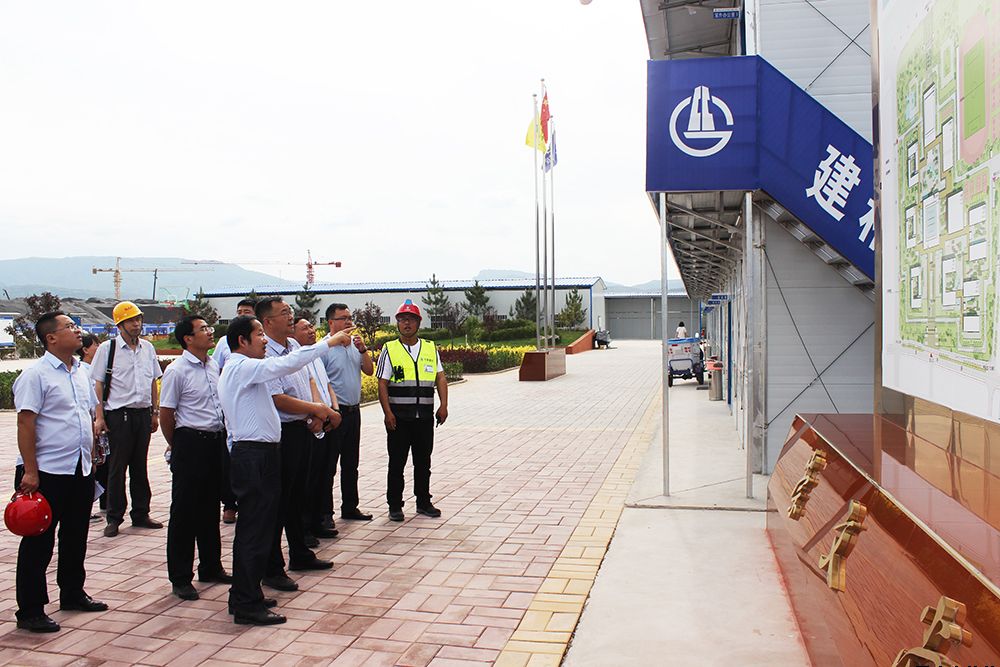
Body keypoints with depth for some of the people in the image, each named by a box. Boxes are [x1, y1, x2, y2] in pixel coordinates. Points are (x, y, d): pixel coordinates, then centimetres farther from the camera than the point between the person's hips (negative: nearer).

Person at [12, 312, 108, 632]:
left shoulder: (81, 373, 12)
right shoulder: (35, 374, -12)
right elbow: (25, 423, -16)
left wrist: (98, 420, 7)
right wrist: (30, 471, -19)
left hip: (81, 470, 8)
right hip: (47, 472, -8)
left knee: (76, 537, 19)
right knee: (38, 543, 3)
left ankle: (72, 594, 34)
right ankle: (30, 611, 13)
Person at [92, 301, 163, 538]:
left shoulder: (147, 348, 10)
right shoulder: (108, 348, -3)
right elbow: (98, 384, -2)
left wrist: (155, 412, 13)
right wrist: (99, 417, -8)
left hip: (143, 413, 4)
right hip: (119, 414, -4)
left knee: (140, 466, 11)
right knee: (117, 467, 1)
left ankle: (141, 514, 21)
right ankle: (114, 518, 12)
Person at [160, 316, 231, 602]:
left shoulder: (214, 366, 9)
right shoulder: (177, 371, -12)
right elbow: (166, 414, -7)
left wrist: (222, 436, 15)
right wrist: (178, 447, 3)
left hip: (216, 441, 7)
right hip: (191, 442, -7)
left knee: (210, 508, 17)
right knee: (184, 512, 3)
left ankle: (211, 567, 30)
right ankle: (181, 577, 14)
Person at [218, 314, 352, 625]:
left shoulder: (239, 370, 19)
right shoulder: (243, 368, -14)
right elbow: (287, 363, -24)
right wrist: (330, 341, -19)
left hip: (256, 454, 11)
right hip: (254, 456, -11)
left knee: (252, 529, 17)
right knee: (255, 531, -5)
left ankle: (243, 596, 27)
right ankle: (248, 605, 2)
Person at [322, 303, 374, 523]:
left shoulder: (354, 345, 11)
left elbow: (369, 371, 8)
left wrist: (363, 350, -7)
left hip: (353, 411, 7)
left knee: (351, 463, 15)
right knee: (328, 465, -1)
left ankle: (350, 507, 26)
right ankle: (325, 513, 8)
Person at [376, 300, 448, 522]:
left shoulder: (430, 349, 10)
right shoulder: (390, 350, 1)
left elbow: (440, 379, 6)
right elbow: (382, 384, -3)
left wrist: (443, 405, -7)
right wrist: (388, 413, -12)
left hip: (425, 416, 3)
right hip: (399, 416, -3)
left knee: (423, 461, 12)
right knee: (397, 462, 4)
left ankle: (423, 502, 25)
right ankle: (394, 506, 15)